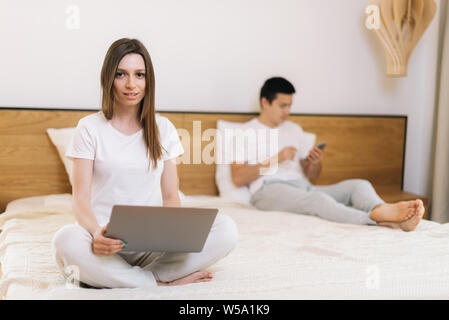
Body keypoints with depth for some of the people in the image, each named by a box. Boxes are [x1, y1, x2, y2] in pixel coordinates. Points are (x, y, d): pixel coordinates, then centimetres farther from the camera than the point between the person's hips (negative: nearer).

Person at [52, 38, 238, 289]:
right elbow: (81, 198, -4)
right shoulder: (90, 128, 4)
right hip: (106, 238, -2)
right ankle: (164, 282, -22)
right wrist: (97, 233, -28)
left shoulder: (163, 128, 11)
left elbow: (171, 196, 9)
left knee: (226, 229, -22)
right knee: (67, 240, -37)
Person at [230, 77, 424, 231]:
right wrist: (275, 159, -11)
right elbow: (238, 179, -5)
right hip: (270, 190, -6)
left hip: (303, 187, 6)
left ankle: (383, 211, -52)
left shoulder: (295, 130, 26)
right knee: (318, 199, -37)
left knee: (359, 185, -19)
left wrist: (315, 163, 0)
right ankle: (382, 220, -57)